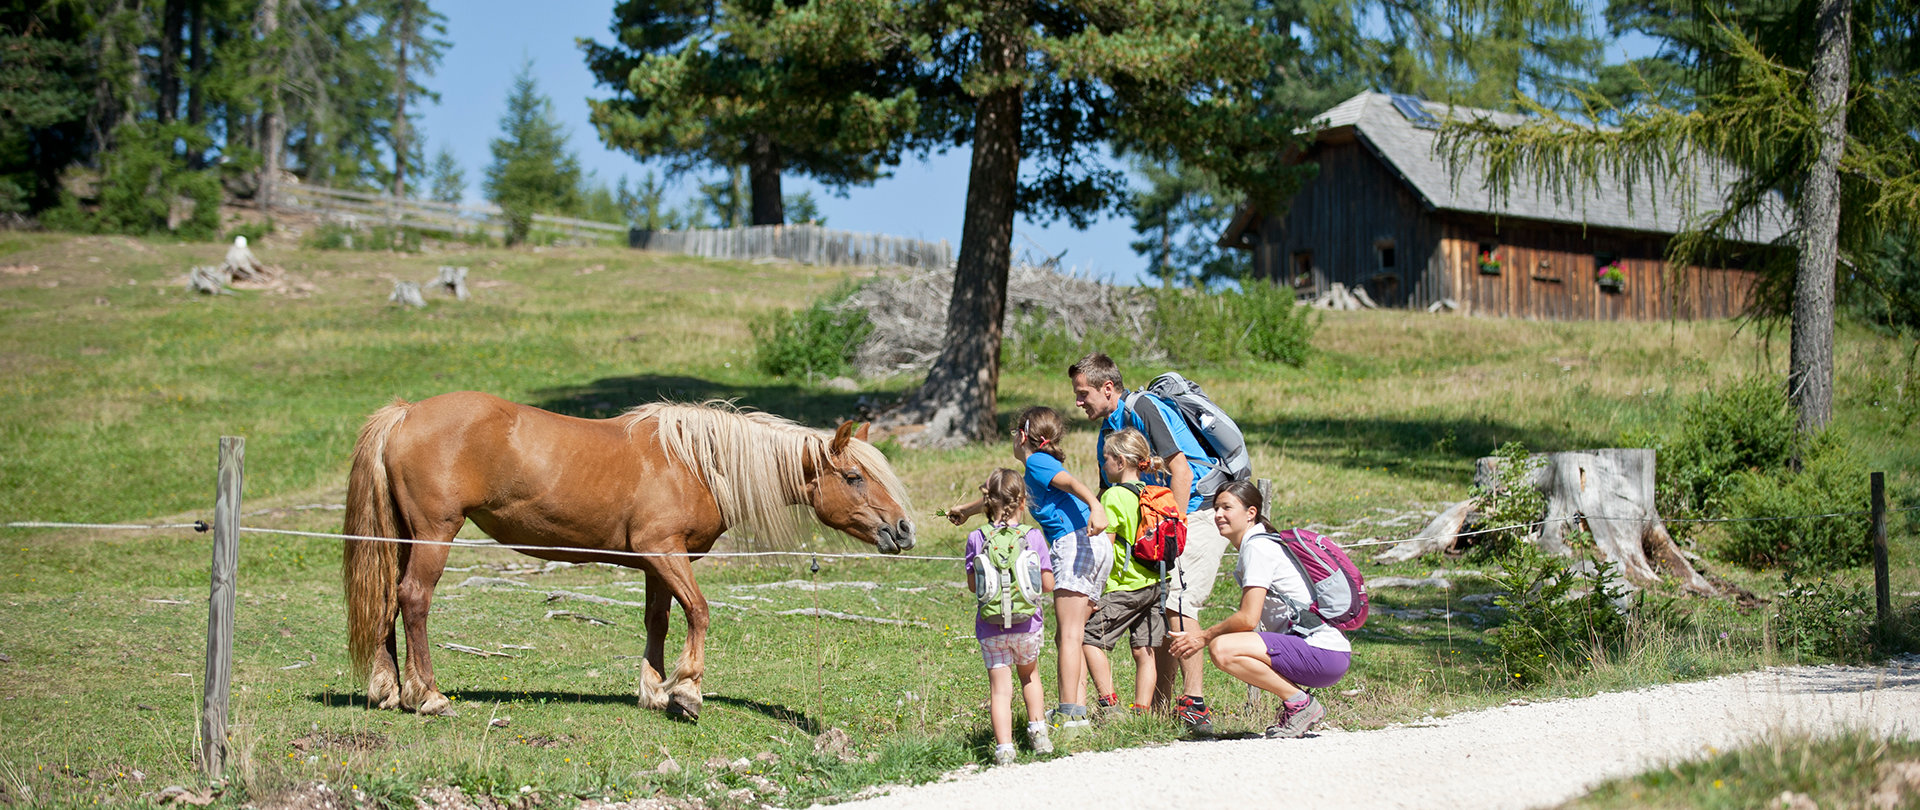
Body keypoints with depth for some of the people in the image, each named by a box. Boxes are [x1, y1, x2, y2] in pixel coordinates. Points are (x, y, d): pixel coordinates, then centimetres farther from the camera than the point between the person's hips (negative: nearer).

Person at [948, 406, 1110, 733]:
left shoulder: (1036, 462, 1)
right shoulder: (1033, 475, 29)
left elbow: (1071, 482, -19)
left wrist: (1095, 507, -37)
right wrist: (967, 509, 62)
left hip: (1076, 543, -9)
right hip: (1096, 548, 9)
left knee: (1069, 634, -12)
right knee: (1068, 636, 9)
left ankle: (1069, 714, -18)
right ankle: (1078, 711, 2)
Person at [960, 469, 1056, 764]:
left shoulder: (976, 539, -4)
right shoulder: (1034, 537, -6)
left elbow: (973, 584, 4)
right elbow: (1048, 584, -3)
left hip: (990, 627, 0)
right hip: (1027, 623, 0)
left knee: (1000, 686, 1)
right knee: (1029, 674, 26)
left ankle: (1003, 746, -8)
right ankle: (1037, 729, 26)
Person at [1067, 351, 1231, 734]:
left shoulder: (1144, 409, -13)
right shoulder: (1108, 429, 16)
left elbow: (1180, 471, -20)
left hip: (1199, 512, -10)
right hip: (1170, 520, 10)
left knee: (1177, 605, -19)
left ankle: (1195, 705, -21)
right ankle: (1158, 706, 8)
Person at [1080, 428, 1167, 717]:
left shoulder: (1113, 496, -10)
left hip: (1124, 587, -7)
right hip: (1155, 584, 7)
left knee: (1091, 639, 1)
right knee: (1144, 650, 7)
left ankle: (1109, 703, -5)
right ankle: (1141, 711, 6)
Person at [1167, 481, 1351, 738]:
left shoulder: (1257, 547, -9)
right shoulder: (1264, 544, 20)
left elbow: (1248, 618, -15)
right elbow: (1249, 616, 20)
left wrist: (1204, 637, -3)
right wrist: (1207, 636, 11)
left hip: (1325, 655, -10)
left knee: (1222, 649, -21)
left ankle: (1300, 703, -10)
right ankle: (1296, 699, 11)